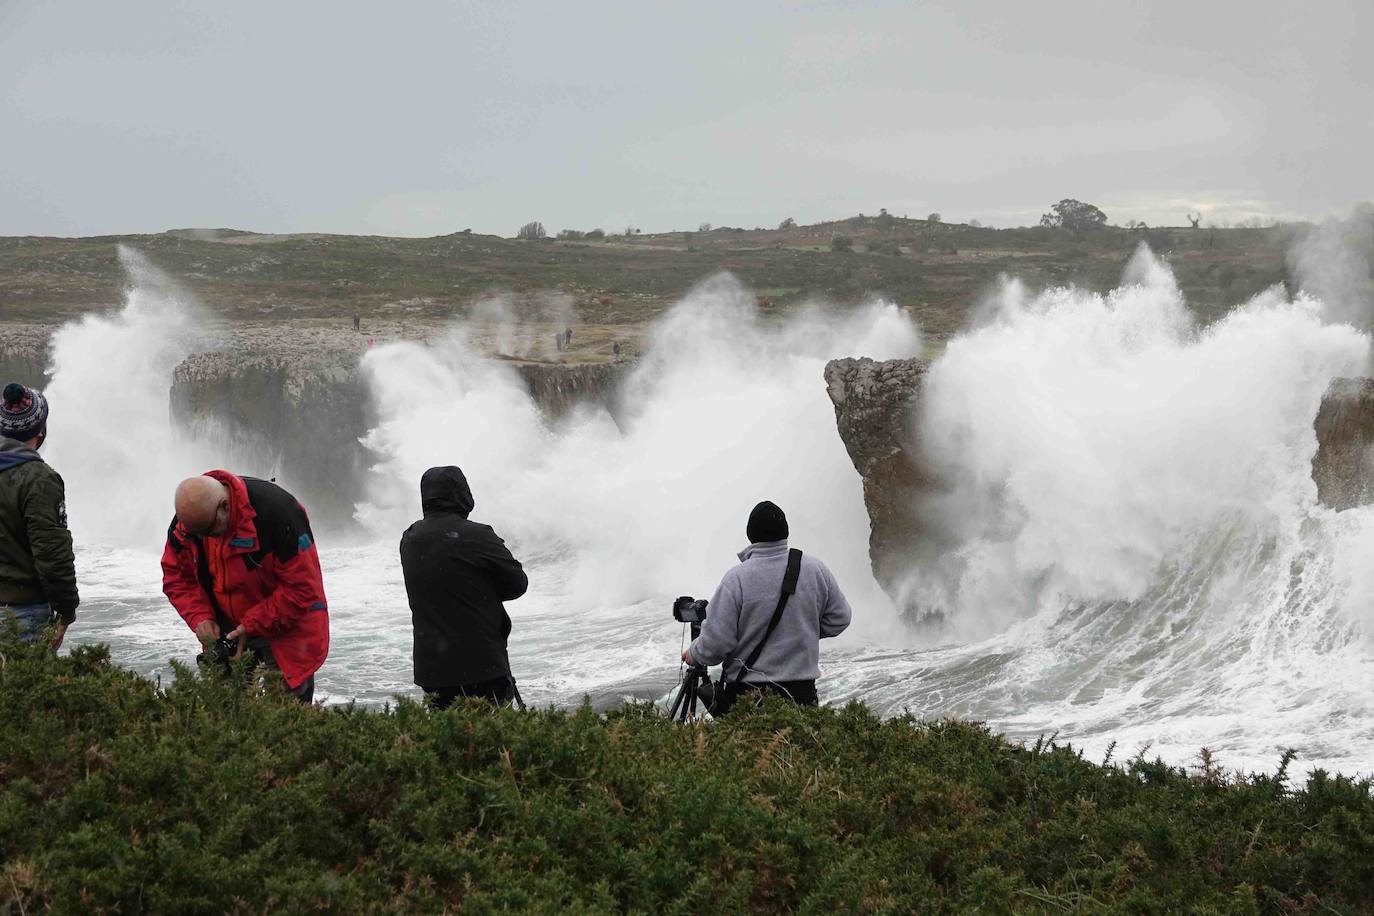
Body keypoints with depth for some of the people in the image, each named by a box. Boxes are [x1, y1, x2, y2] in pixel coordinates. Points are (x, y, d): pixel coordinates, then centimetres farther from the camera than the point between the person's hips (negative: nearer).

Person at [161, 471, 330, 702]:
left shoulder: (276, 510, -27)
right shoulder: (185, 523, -10)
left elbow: (301, 587, -24)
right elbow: (176, 577, 3)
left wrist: (253, 625, -24)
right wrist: (200, 617, -14)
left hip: (285, 634, -5)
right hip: (226, 633, 5)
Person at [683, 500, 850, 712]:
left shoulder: (737, 578, -12)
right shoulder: (815, 569, -1)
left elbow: (716, 642, -11)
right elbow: (839, 618, 11)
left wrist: (693, 654, 9)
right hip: (802, 692, 3)